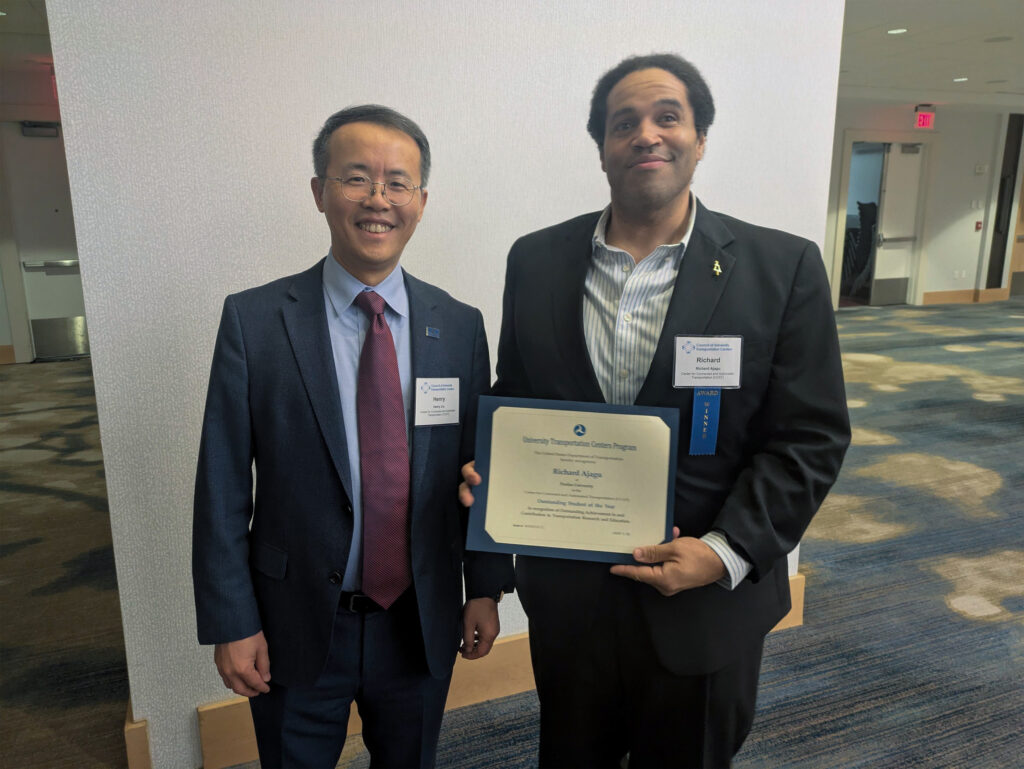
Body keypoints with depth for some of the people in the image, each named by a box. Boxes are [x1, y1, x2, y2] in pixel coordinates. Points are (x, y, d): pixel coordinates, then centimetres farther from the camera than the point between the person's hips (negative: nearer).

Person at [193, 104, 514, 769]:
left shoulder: (460, 326, -3)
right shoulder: (253, 321, -10)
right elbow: (223, 484, -8)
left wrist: (486, 589, 4)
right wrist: (231, 623, -7)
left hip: (423, 625, 2)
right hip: (297, 629, -1)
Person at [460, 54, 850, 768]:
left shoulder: (783, 267, -8)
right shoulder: (536, 260, 0)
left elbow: (812, 437, -7)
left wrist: (727, 552, -17)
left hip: (707, 607, -1)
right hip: (566, 595, 2)